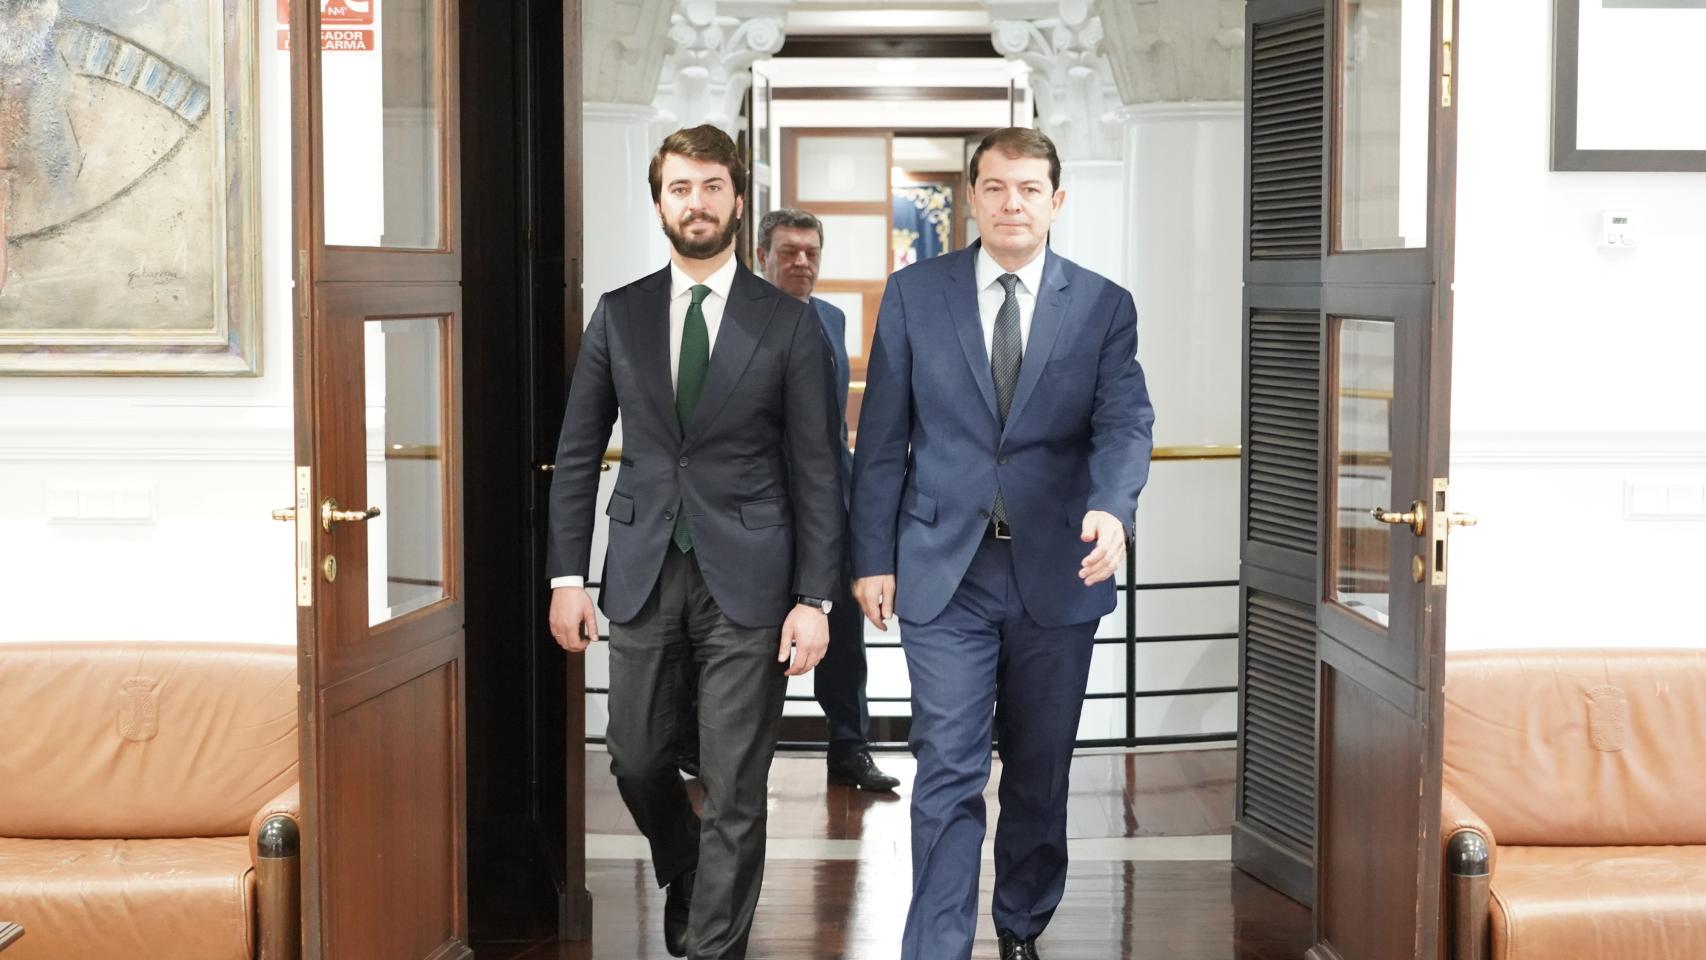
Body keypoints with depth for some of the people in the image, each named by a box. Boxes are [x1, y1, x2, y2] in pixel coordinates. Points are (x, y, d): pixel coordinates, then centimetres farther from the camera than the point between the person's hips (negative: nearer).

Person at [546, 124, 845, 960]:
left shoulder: (788, 324, -1)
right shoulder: (618, 316, 6)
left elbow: (816, 471, -2)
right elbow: (577, 454, 8)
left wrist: (814, 599, -8)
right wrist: (567, 576, 2)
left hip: (746, 579, -3)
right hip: (642, 571, 3)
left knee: (735, 787, 1)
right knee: (636, 759, 11)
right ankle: (684, 875, 41)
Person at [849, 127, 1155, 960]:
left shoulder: (1103, 306, 3)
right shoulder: (913, 294, 2)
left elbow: (1125, 421, -9)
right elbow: (883, 438, 4)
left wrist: (1111, 508, -29)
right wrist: (873, 557, 1)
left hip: (1058, 571, 1)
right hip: (945, 571, -1)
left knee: (1041, 773, 13)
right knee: (948, 773, -5)